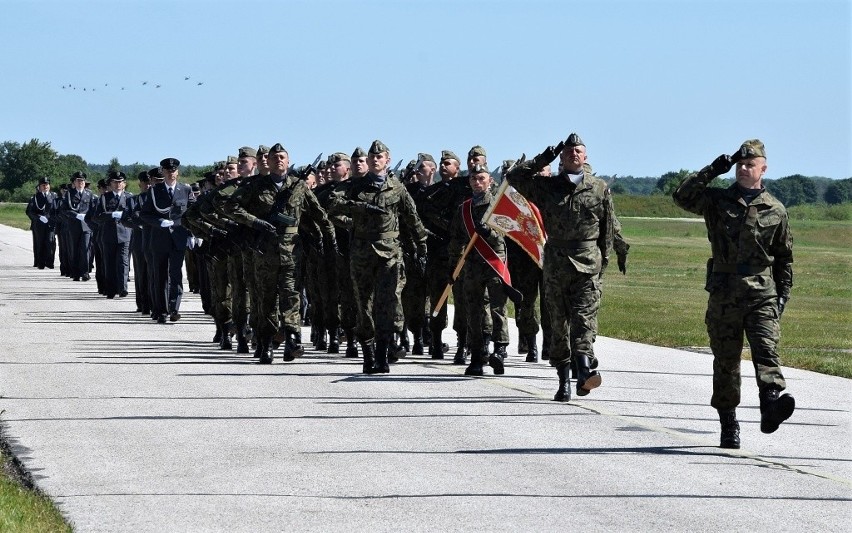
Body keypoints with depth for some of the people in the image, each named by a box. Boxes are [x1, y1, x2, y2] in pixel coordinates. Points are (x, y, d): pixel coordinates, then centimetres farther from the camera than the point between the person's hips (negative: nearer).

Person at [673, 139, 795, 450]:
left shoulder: (775, 210, 9)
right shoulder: (718, 202, 7)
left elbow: (784, 257, 15)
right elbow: (682, 197, -9)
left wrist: (783, 293, 9)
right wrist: (712, 171, -11)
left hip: (762, 295, -1)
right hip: (724, 294, 1)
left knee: (766, 351, -18)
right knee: (726, 360, 5)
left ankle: (771, 405, -35)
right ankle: (728, 424, 12)